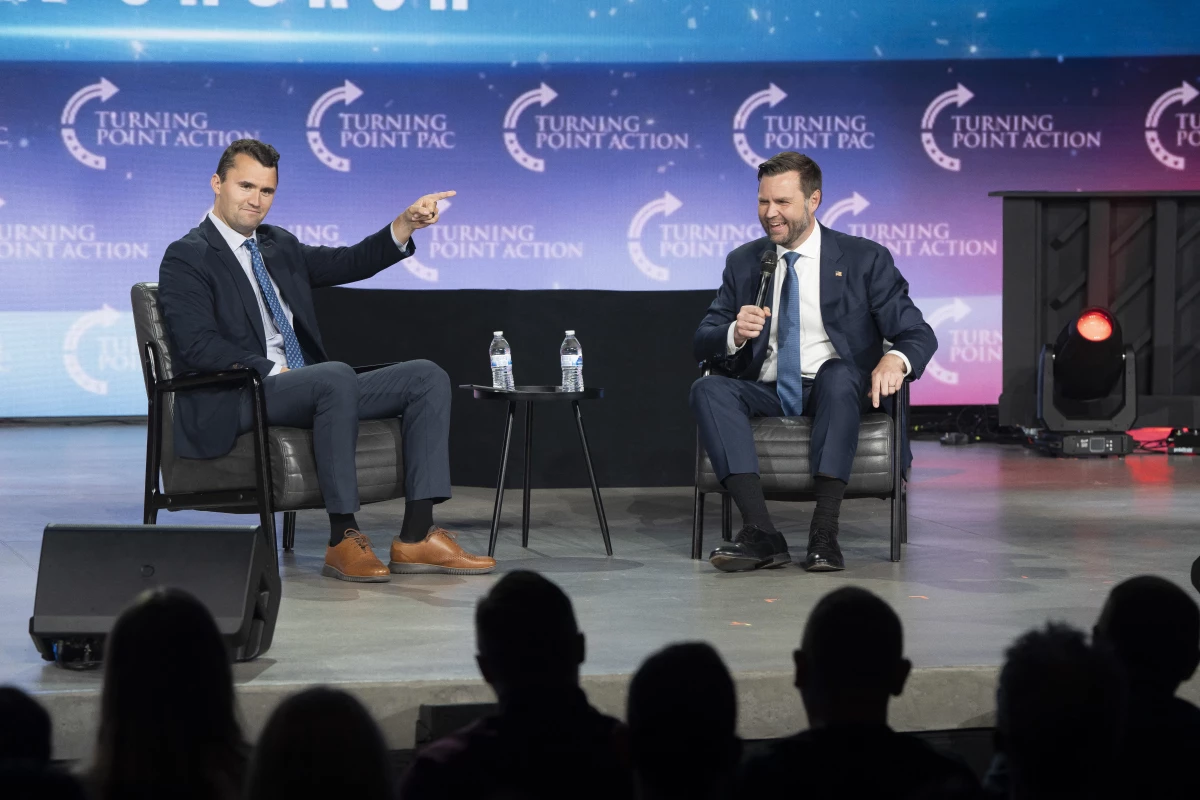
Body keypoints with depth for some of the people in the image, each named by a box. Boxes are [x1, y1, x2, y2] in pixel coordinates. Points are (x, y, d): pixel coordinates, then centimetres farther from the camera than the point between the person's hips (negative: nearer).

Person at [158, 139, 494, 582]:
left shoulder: (279, 246, 22)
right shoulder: (186, 258, -2)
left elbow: (349, 263, 13)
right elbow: (198, 345, -14)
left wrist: (406, 224, -2)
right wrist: (274, 371, -21)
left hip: (310, 389, 8)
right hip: (235, 402, -8)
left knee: (427, 376, -7)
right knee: (337, 376, -37)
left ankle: (416, 537, -17)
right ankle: (343, 538, -31)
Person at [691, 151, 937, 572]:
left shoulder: (865, 259, 3)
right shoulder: (742, 262, 13)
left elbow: (918, 334, -3)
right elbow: (702, 344, 9)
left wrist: (895, 360, -28)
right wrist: (735, 334, -16)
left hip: (834, 390, -3)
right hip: (766, 393, 3)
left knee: (838, 374, -36)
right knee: (707, 388, -27)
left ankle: (824, 532, -38)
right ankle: (761, 533, -38)